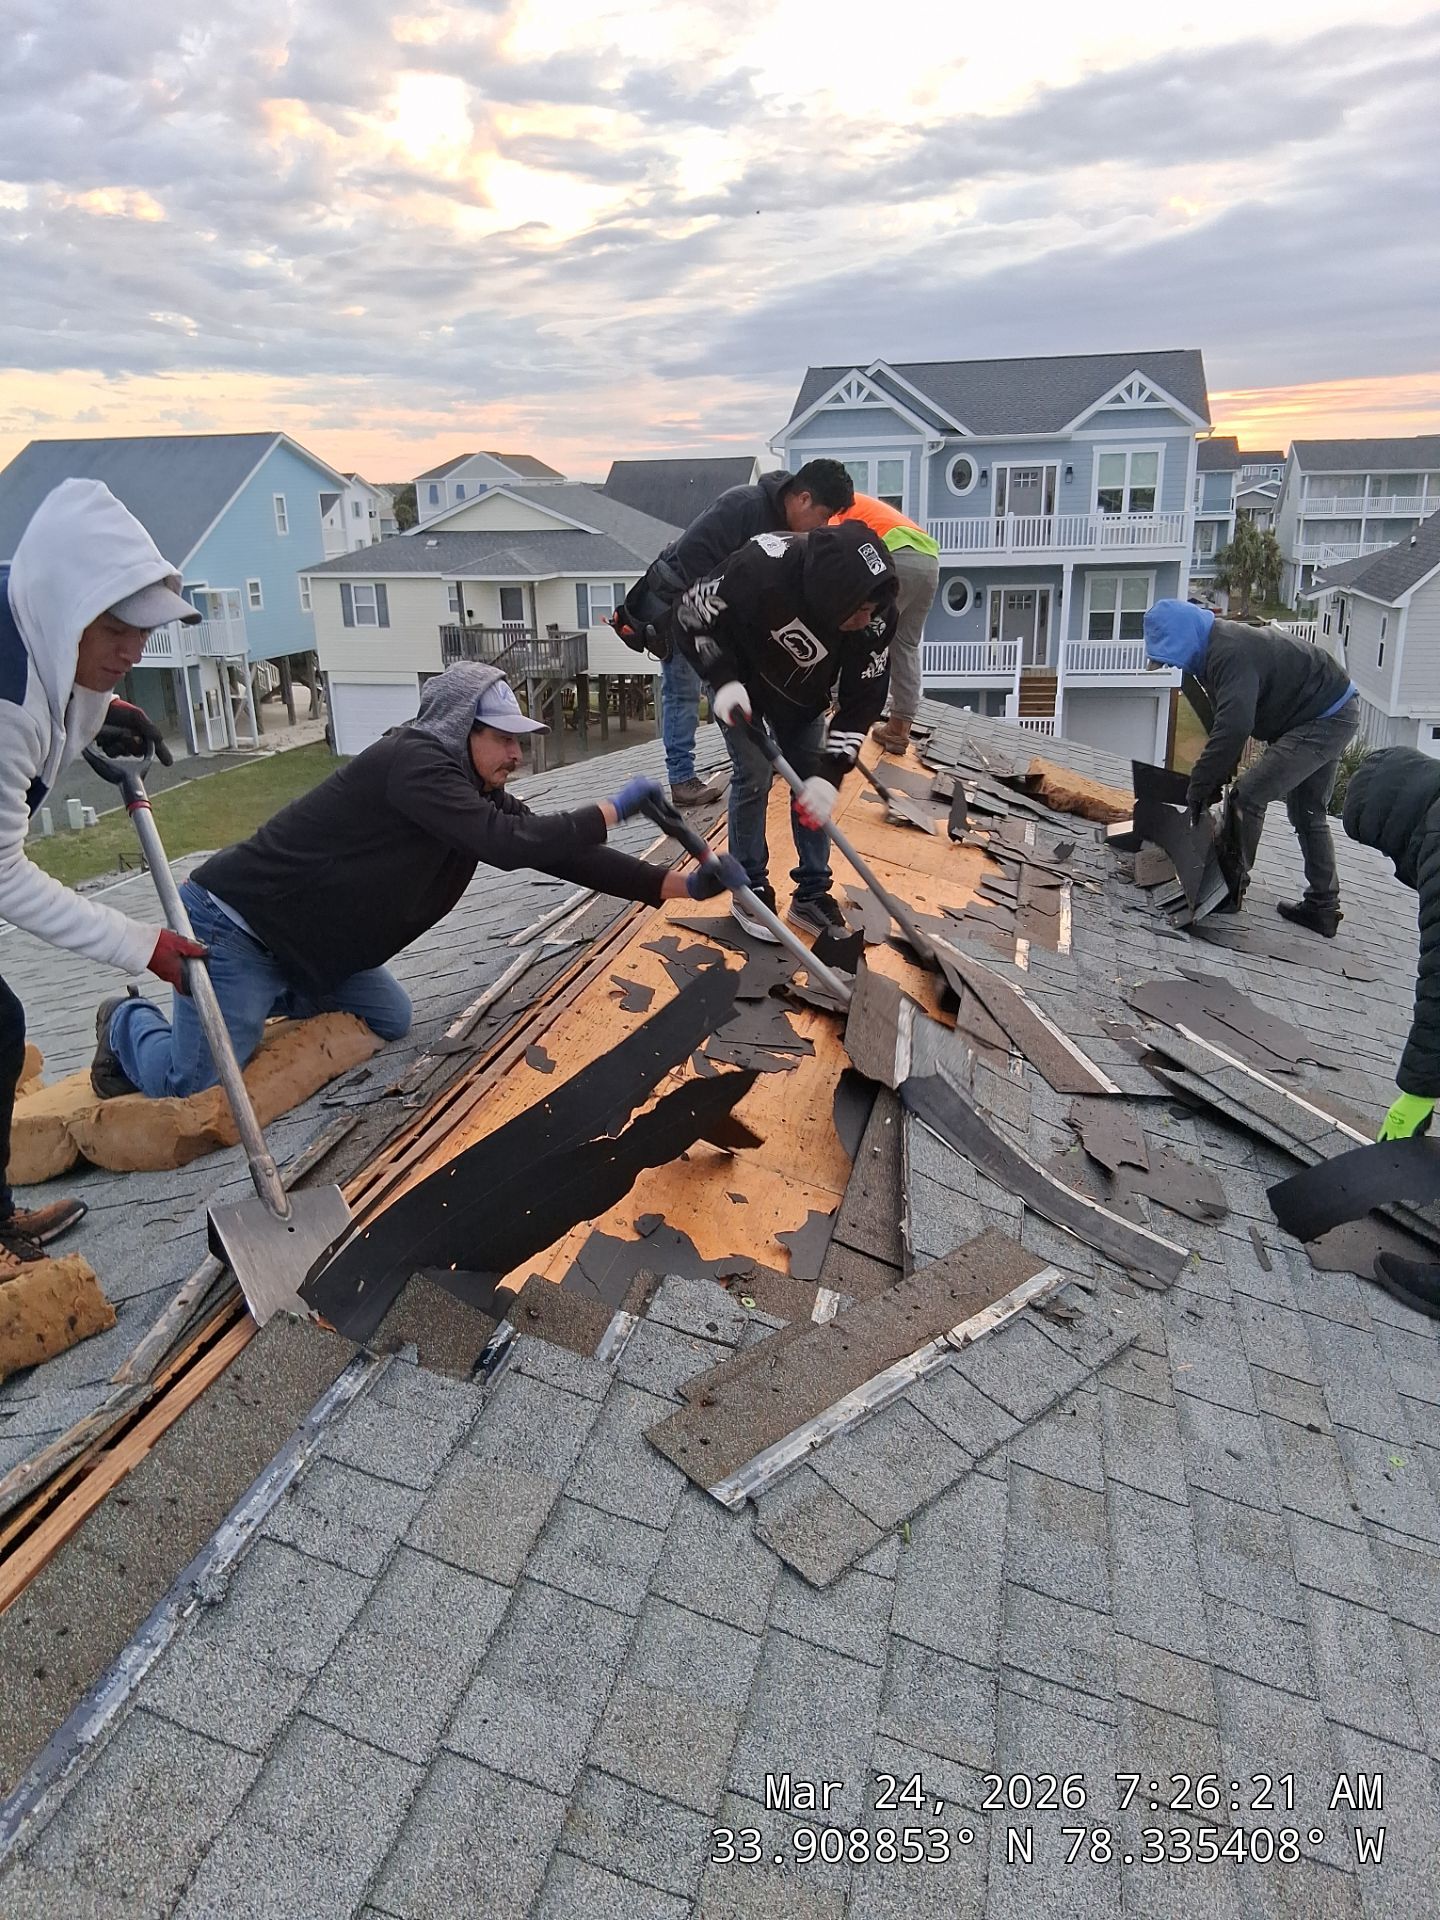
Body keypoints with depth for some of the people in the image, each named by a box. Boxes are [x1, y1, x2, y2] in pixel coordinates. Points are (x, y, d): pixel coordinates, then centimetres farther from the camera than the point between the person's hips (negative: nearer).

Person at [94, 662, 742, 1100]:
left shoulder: (475, 790, 2)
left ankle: (265, 997, 24)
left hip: (302, 939, 9)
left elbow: (556, 853, -2)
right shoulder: (413, 760, -25)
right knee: (195, 1081, -14)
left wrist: (678, 885, -8)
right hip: (233, 923, -9)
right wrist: (614, 808, -23)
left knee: (390, 1021, 11)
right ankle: (128, 1023, 19)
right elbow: (513, 845, -35)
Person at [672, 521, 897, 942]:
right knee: (755, 776, -10)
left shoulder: (877, 616, -31)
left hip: (802, 693, 4)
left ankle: (812, 895, 12)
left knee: (812, 782, 0)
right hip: (738, 678, -4)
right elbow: (691, 615, -25)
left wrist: (830, 773, -30)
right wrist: (724, 681, -36)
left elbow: (863, 701, -22)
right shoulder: (763, 568, -42)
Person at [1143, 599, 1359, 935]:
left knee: (1248, 796, -14)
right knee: (1308, 814, 17)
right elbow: (1225, 721, 10)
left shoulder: (1230, 654, -27)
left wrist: (1200, 787, -28)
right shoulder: (1217, 647, 6)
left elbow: (1232, 729, -35)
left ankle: (1228, 882, 0)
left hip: (1325, 719, -11)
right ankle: (1322, 907, 26)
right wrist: (1212, 780, 5)